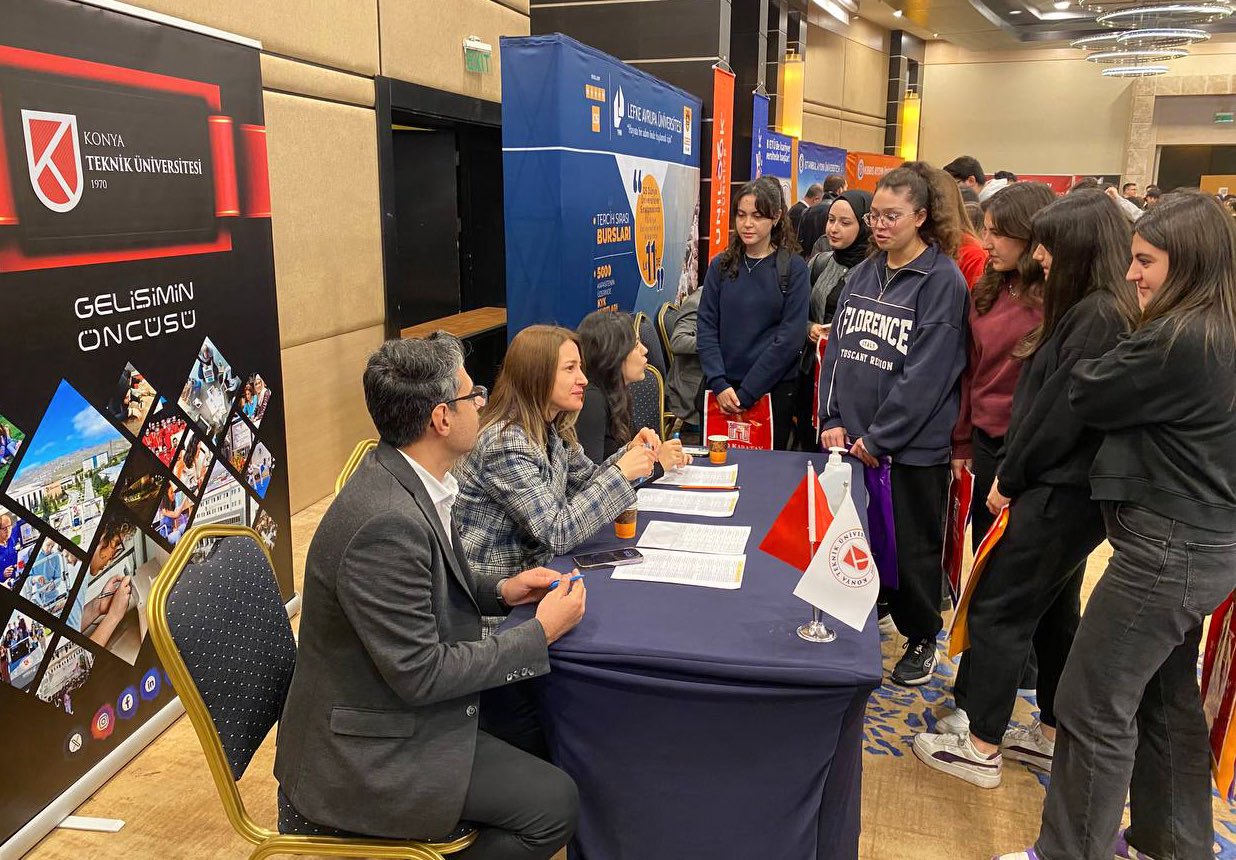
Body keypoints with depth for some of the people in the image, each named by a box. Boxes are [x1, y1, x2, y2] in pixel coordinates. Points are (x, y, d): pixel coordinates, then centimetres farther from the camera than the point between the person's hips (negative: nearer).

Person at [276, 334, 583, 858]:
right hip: (364, 752, -9)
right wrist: (542, 631, -18)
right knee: (553, 805, -10)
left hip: (399, 698, 9)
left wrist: (500, 590, -1)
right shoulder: (386, 523, -31)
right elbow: (419, 673, -26)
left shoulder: (404, 479, -3)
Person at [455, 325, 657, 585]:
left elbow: (586, 482, 14)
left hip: (534, 566, 8)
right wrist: (621, 473, -23)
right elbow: (557, 535, -24)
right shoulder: (506, 444, -23)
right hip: (499, 584, -8)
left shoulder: (550, 428, 2)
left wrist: (630, 452, -3)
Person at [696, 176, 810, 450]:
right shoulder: (721, 265, 5)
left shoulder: (793, 268, -4)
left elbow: (789, 337, -10)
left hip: (773, 389, -2)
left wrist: (746, 393, -14)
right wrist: (719, 384, -12)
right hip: (721, 390, 2)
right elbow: (706, 327, 1)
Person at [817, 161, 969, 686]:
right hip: (852, 440, 6)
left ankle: (921, 638, 29)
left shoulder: (943, 281, -11)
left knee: (912, 546, 9)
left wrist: (877, 437, -16)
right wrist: (833, 421, -2)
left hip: (913, 444, -5)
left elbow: (927, 373, -16)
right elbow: (836, 349, 8)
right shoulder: (862, 274, 9)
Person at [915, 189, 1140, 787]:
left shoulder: (1097, 316, -19)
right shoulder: (1091, 311, 11)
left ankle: (980, 748, 9)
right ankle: (1051, 736, 31)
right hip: (1067, 489, 10)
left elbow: (1061, 409, -20)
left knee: (998, 610, -2)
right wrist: (1013, 473, 6)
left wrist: (1010, 478, -9)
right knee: (1053, 614, 18)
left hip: (1058, 495, -10)